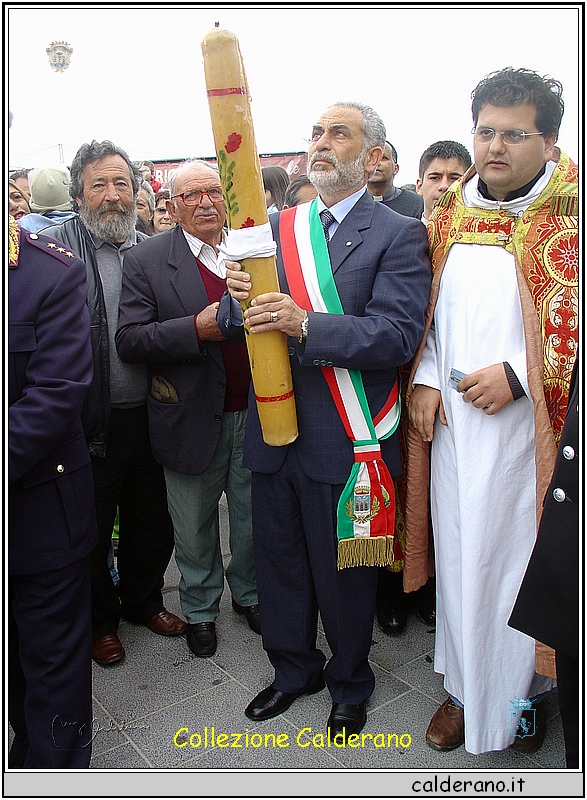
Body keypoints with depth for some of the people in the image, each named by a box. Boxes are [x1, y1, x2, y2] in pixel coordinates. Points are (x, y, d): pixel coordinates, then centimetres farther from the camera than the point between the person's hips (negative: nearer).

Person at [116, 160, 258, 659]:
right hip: (191, 421, -2)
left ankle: (249, 593, 43)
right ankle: (200, 609, 39)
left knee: (254, 519, 18)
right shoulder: (146, 262, -4)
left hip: (255, 414, 2)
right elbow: (130, 341, -12)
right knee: (195, 529, 15)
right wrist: (198, 328, -24)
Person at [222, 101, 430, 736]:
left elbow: (398, 334, -18)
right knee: (277, 559, 18)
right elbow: (240, 321, 5)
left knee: (343, 572, 12)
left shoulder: (399, 235, -5)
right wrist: (238, 297, -18)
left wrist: (306, 325, -29)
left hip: (343, 442, -4)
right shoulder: (277, 225, 10)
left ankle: (349, 683, 40)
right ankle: (294, 668, 44)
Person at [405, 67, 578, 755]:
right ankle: (464, 687, 32)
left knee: (521, 555, 7)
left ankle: (524, 691, 32)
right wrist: (425, 380, 1)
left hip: (528, 425, -4)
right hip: (452, 419, 4)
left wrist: (518, 373, -18)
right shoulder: (448, 214, 9)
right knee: (460, 553, 12)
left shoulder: (567, 217, -6)